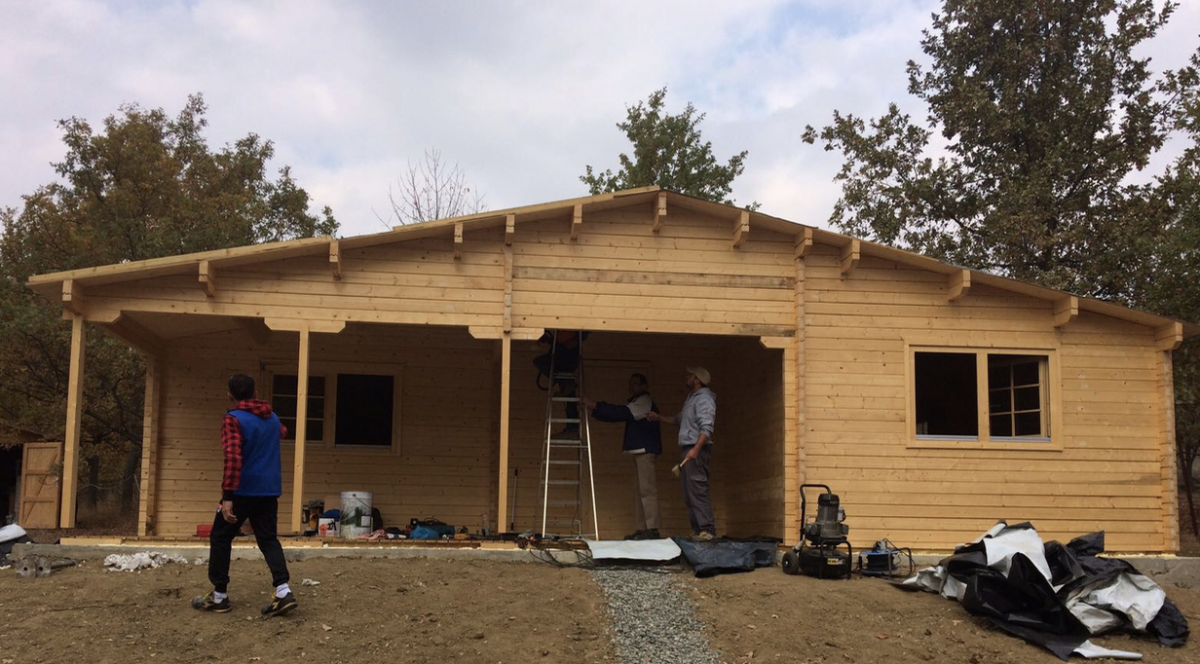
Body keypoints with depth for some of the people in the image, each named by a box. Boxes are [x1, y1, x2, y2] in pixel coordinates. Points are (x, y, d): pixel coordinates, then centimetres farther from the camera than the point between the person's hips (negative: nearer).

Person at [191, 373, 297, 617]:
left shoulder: (234, 419, -12)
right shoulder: (273, 419, 10)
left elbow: (233, 459, -23)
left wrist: (227, 497, -26)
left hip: (243, 490, -6)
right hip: (269, 490, 6)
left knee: (220, 538, 9)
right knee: (268, 539, 8)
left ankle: (219, 596, 13)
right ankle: (283, 592, -7)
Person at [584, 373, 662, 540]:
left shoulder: (645, 402, -7)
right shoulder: (638, 403, 23)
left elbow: (621, 412, -19)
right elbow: (620, 415, 17)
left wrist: (596, 406, -18)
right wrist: (595, 411, 7)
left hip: (645, 450, -10)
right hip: (640, 451, 10)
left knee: (647, 489, -13)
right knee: (640, 490, 8)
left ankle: (652, 529, -16)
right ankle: (641, 529, 8)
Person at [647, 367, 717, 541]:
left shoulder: (704, 399, -10)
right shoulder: (691, 399, 21)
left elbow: (707, 427, -21)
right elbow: (679, 419, 36)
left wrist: (696, 449, -30)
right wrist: (659, 417, 37)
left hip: (696, 450, -10)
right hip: (686, 449, 10)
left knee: (698, 490, -15)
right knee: (688, 492, 8)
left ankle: (708, 530, -17)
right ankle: (697, 529, 10)